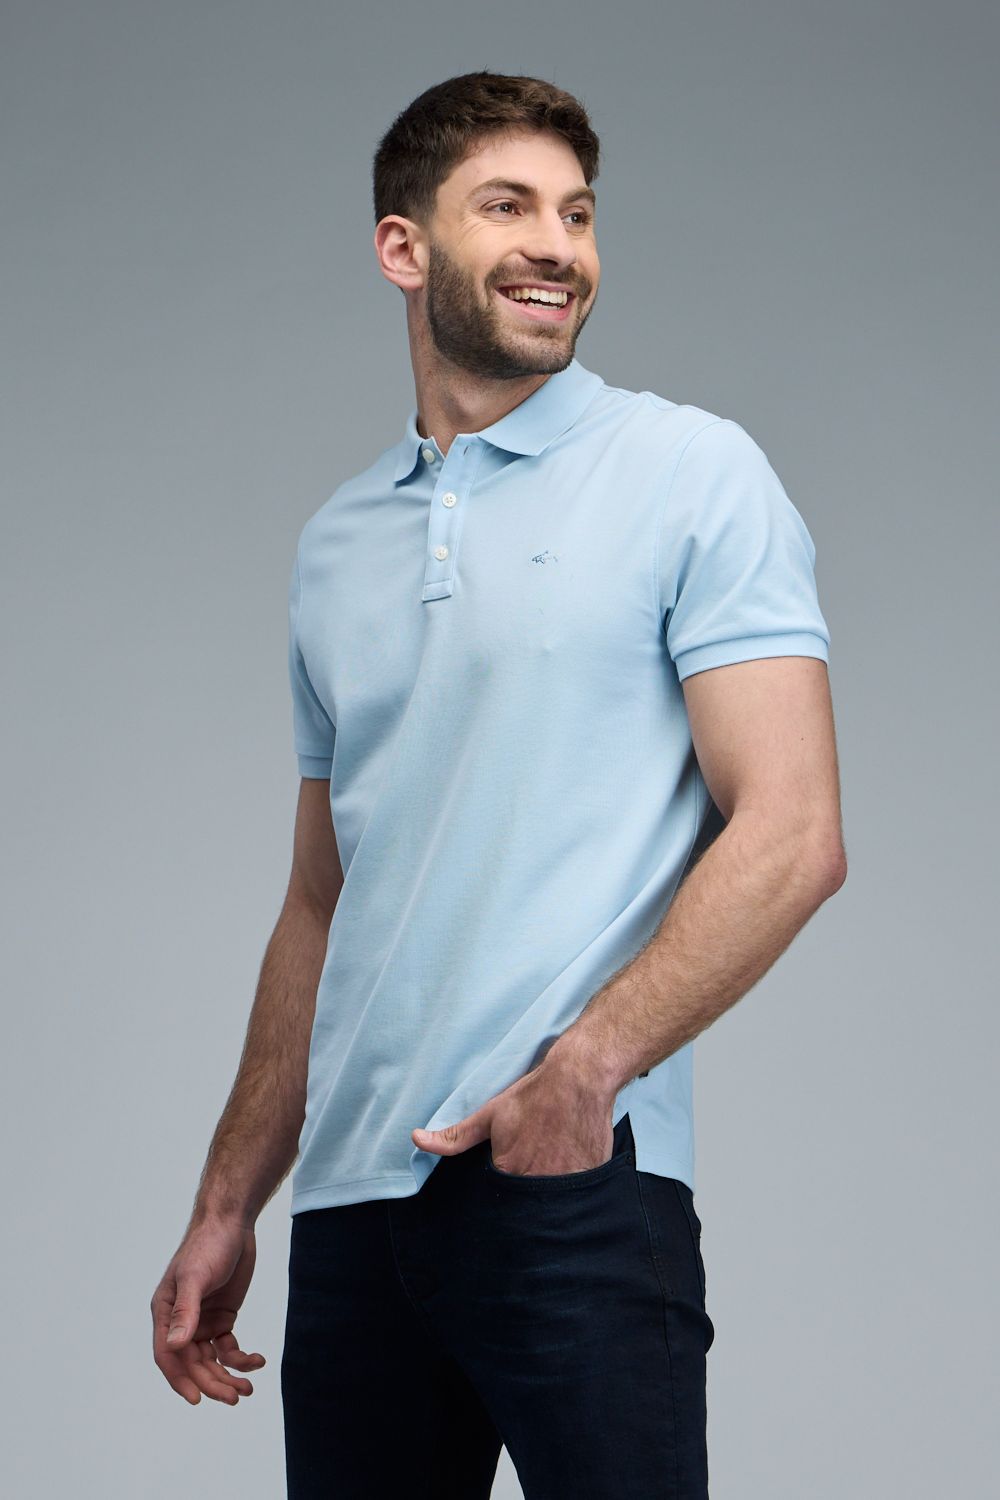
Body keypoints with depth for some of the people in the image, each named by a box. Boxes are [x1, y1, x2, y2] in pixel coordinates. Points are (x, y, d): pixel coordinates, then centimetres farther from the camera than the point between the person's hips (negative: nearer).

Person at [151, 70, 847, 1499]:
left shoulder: (692, 470, 0)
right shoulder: (336, 542, 16)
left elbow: (792, 837, -8)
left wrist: (586, 1064, -18)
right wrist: (226, 1208, 17)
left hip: (576, 1183, -5)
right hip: (349, 1196, 5)